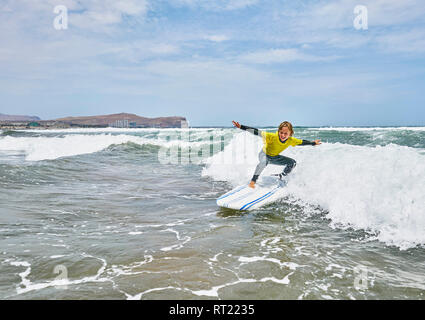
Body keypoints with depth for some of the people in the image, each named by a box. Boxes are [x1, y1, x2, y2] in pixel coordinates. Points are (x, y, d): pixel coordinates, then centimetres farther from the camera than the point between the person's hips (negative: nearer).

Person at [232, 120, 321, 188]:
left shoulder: (291, 140, -22)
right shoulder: (272, 136, -35)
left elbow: (302, 142, -3)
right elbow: (256, 132, -36)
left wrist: (313, 143, 7)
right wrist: (241, 127, -41)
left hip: (274, 157, 5)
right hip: (264, 154, -5)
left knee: (293, 162, -4)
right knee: (264, 162, -38)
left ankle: (281, 177, 12)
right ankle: (253, 181, -30)